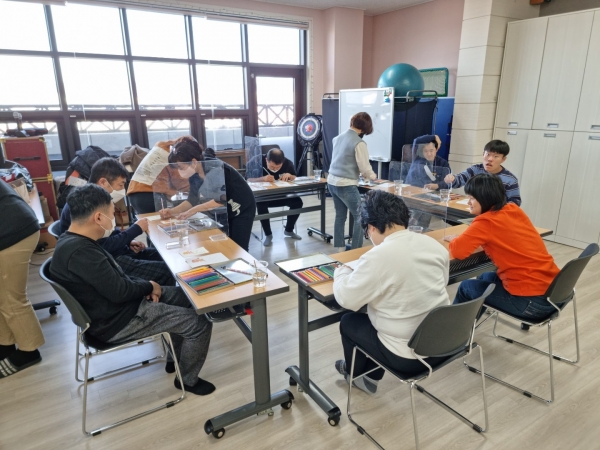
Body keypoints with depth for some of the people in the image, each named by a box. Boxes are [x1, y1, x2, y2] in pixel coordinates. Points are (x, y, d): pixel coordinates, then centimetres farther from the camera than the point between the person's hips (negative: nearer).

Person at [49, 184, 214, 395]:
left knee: (187, 296, 16)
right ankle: (188, 379, 15)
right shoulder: (79, 251, -30)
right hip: (116, 322, -10)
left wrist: (144, 286, -2)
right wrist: (149, 286, -9)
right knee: (200, 323, -9)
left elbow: (117, 278, 12)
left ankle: (175, 359, 30)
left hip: (114, 306, 11)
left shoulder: (74, 241, 5)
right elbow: (119, 291, -27)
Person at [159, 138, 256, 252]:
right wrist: (172, 211, -14)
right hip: (224, 212, 7)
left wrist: (195, 210, -32)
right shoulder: (195, 175, -7)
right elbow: (192, 200, 0)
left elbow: (222, 200, -36)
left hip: (242, 209, -7)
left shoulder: (216, 169, -31)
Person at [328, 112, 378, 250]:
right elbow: (365, 169, -12)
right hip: (346, 185, -8)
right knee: (360, 217, 6)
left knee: (340, 216, 18)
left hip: (332, 181, 8)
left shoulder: (338, 137, 9)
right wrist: (373, 176, 9)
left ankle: (339, 248, 26)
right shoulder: (359, 143, -14)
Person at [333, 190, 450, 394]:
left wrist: (341, 272, 4)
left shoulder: (378, 257, -25)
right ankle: (370, 377, 43)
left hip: (408, 357, -6)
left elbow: (346, 299, -16)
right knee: (376, 314, 28)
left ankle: (355, 372, 44)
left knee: (349, 321, 17)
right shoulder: (435, 245, -4)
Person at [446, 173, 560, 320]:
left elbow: (458, 250, -20)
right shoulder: (514, 210, 7)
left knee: (466, 287, 11)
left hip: (532, 301, -8)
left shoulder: (487, 222, -16)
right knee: (484, 278, 27)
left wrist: (453, 239, 3)